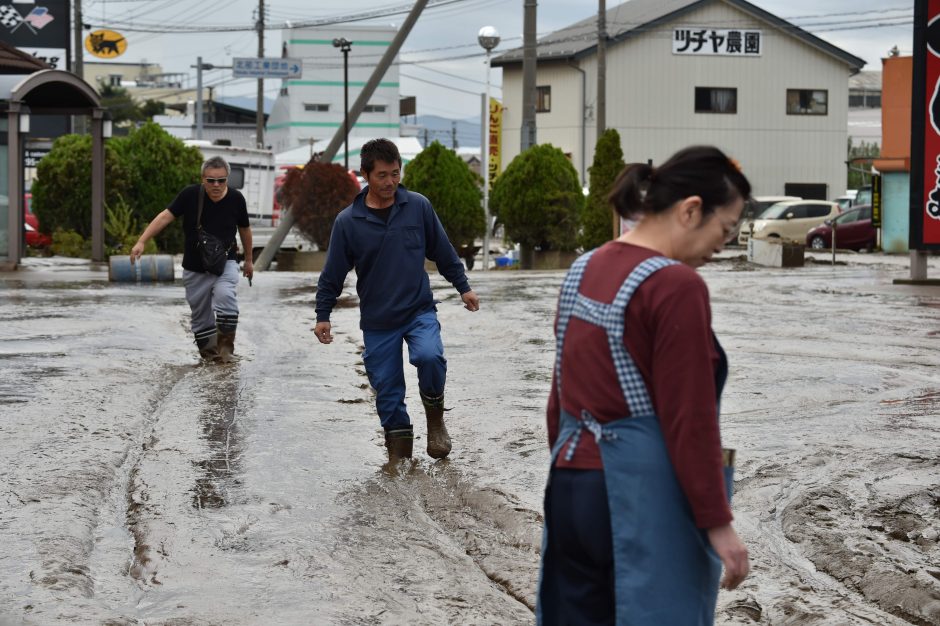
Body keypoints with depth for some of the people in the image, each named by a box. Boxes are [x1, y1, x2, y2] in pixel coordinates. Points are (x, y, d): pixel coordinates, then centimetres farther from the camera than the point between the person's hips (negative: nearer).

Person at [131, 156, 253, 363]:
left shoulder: (236, 199, -8)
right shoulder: (190, 195, -14)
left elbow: (244, 229, 8)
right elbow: (166, 216, -12)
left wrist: (248, 260, 18)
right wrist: (142, 241, -21)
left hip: (225, 263, -1)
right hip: (195, 268, 1)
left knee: (225, 296, -27)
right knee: (201, 315, 7)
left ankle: (226, 346, -12)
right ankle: (209, 353, 26)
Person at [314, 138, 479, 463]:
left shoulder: (419, 206, -3)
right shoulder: (348, 222, -6)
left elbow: (443, 251, 9)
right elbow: (332, 274, 2)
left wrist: (463, 287, 11)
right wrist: (323, 315, 2)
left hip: (420, 310, 0)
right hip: (377, 321, 1)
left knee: (429, 356, -27)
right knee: (386, 388, 3)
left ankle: (435, 416, -1)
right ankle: (399, 443, 21)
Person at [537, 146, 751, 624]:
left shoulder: (583, 271, 10)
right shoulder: (676, 286, -16)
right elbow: (688, 421, -18)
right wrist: (717, 523, -12)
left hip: (572, 493, 8)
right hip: (649, 499, -8)